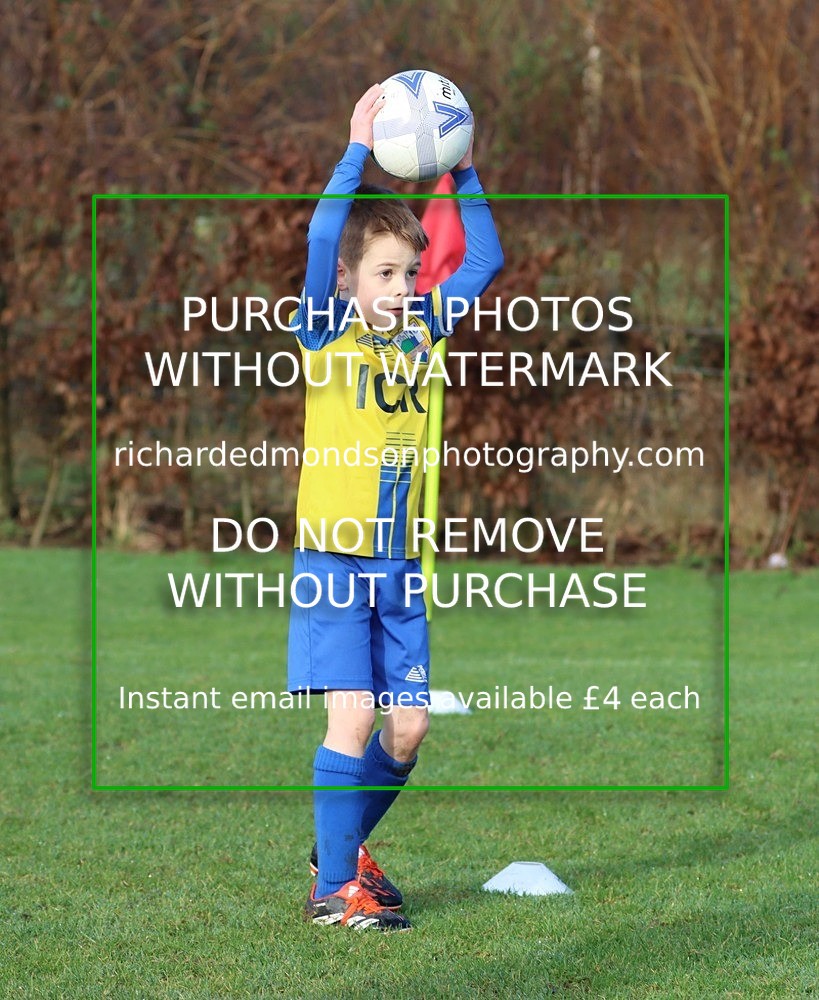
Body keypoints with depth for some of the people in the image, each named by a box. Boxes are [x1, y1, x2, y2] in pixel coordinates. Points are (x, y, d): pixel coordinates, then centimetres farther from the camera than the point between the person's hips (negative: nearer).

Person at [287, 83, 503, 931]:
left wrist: (464, 171, 1)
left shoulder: (421, 333, 8)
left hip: (399, 568, 5)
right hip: (333, 560, -5)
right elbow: (321, 240, -21)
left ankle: (343, 844, 29)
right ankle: (334, 889, -5)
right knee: (352, 718, -13)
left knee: (407, 729, 6)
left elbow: (484, 262, 10)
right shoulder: (327, 335, -6)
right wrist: (358, 150, -23)